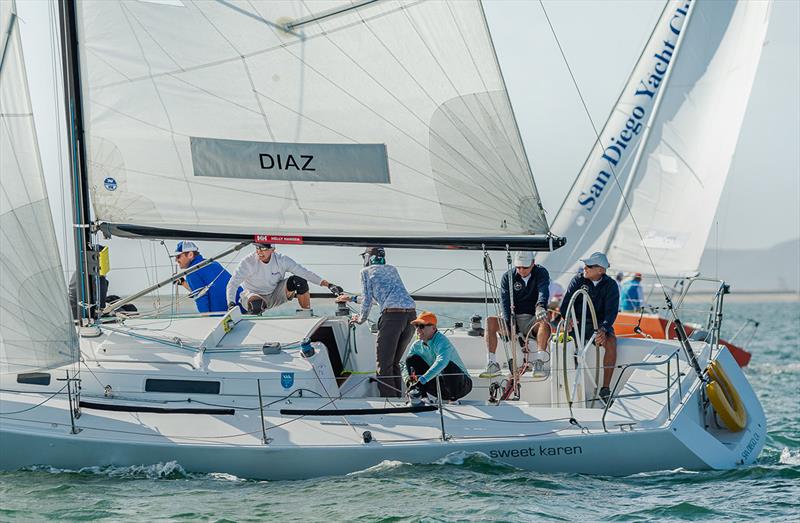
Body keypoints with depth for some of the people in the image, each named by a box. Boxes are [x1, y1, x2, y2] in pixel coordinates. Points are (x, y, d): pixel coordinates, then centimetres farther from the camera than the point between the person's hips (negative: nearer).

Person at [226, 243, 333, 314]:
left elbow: (304, 272, -11)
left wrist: (326, 284, -19)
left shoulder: (281, 260, -14)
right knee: (256, 306, -41)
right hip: (254, 294, -3)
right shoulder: (248, 262, -21)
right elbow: (233, 284, -24)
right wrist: (231, 304, -41)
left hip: (275, 296, 3)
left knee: (299, 281, -20)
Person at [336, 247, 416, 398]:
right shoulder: (392, 270, 30)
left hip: (392, 314, -6)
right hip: (411, 313, 6)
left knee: (384, 365, -5)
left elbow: (367, 300, 9)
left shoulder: (366, 271, 12)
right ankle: (397, 398, 14)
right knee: (394, 362, 16)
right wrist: (352, 299, 52)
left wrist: (361, 319, 27)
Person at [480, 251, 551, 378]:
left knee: (544, 321, -36)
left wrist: (541, 306, -46)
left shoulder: (541, 273, 0)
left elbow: (543, 291, -22)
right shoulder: (508, 277, 4)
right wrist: (510, 325, -23)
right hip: (513, 320, 2)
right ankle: (492, 364, -27)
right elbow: (505, 302, -7)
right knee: (490, 321, -25)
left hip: (532, 320, -2)